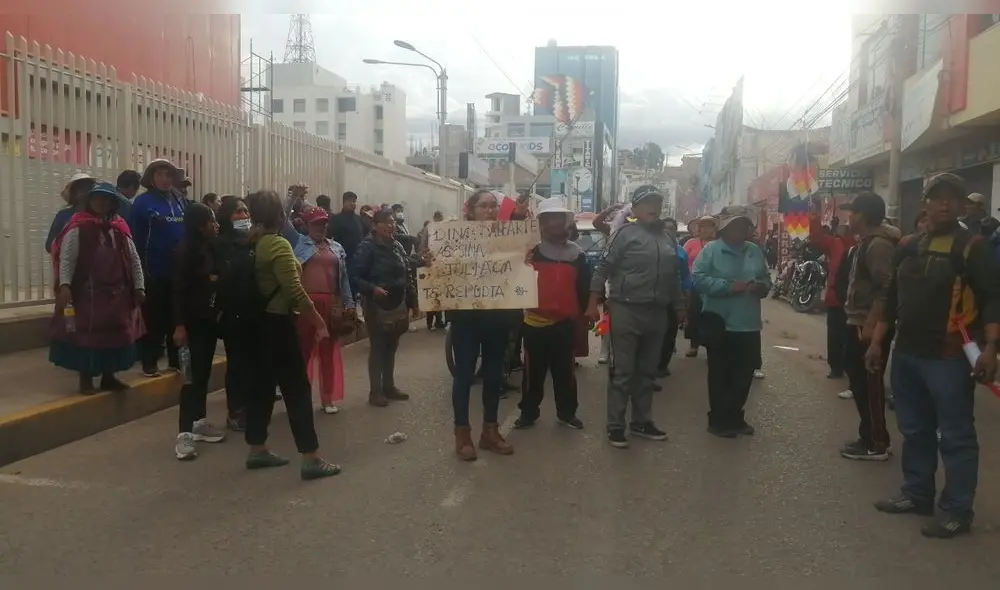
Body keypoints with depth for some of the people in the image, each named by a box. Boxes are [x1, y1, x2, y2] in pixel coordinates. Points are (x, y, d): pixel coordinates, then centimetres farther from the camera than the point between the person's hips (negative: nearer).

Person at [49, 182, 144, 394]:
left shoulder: (120, 228, 9)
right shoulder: (78, 227, -6)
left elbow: (134, 259, 10)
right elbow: (66, 258, -12)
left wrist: (139, 287, 5)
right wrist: (65, 285, -23)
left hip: (116, 293, 5)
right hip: (86, 293, -5)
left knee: (114, 335, 10)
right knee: (86, 335, 1)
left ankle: (108, 377, 23)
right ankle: (86, 380, 13)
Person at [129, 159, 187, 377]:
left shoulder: (181, 202, 10)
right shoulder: (142, 202, -6)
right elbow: (135, 238, -11)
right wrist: (140, 268, -16)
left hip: (179, 270, 5)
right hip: (154, 271, -5)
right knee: (153, 318, 3)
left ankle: (176, 359, 23)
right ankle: (149, 363, 11)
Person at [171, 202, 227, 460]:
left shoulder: (210, 249, 8)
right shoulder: (185, 251, -12)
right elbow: (178, 290, -15)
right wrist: (179, 325, -19)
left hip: (210, 319, 7)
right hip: (193, 321, -7)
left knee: (204, 373, 13)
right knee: (193, 375, -8)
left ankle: (200, 423, 24)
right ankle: (184, 433, -6)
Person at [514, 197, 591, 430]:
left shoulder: (576, 253, 5)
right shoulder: (531, 250, 0)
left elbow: (584, 286, 7)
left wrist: (583, 312, 4)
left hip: (565, 323, 1)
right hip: (535, 322, -1)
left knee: (565, 371, 11)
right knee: (534, 371, 8)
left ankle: (567, 412, 23)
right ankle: (528, 412, 18)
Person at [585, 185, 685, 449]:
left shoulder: (667, 239, 13)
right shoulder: (626, 234, -7)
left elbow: (674, 276, 20)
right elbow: (603, 268, -9)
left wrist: (679, 307, 19)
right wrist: (593, 303, -14)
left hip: (657, 314, 6)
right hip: (626, 311, -6)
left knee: (647, 372, 14)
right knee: (622, 372, -2)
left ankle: (641, 421, 25)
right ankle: (615, 426, 6)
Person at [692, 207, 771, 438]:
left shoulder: (755, 251, 11)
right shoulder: (711, 249, -6)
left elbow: (766, 279, 18)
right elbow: (698, 279, -14)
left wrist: (761, 286, -5)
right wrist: (728, 286, -21)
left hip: (748, 324, 6)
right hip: (720, 323, -5)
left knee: (744, 374, 12)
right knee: (721, 374, 3)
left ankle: (735, 416, 27)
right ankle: (718, 419, 14)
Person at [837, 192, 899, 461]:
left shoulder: (879, 245, -18)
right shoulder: (868, 242, 15)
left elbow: (887, 289, -25)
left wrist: (871, 324, -26)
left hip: (870, 326, -10)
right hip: (861, 323, 10)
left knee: (869, 384, -4)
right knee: (860, 381, 15)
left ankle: (876, 444, 5)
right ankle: (869, 437, 24)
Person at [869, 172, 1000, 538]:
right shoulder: (907, 246, 11)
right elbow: (892, 298, 17)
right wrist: (878, 342, 14)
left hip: (950, 357, -6)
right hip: (906, 354, 7)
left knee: (956, 436, 1)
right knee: (914, 431, 16)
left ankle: (956, 511, 11)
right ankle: (916, 494, 29)